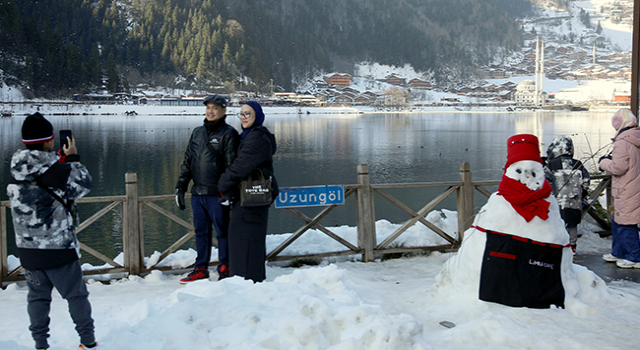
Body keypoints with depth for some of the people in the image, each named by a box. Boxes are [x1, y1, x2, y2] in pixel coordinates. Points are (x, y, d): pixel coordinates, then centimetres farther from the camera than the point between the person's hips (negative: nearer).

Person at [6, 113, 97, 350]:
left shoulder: (16, 174, 1)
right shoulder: (54, 171, -19)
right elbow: (84, 184, -7)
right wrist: (73, 159, 4)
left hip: (28, 250, 5)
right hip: (58, 249, -5)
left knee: (38, 297, 16)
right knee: (76, 295, 9)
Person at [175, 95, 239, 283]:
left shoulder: (228, 133, -4)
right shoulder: (197, 132, 15)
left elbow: (231, 165, -9)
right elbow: (187, 161, 19)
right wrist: (180, 187, 13)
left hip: (217, 194, -6)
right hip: (197, 192, 6)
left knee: (222, 231, 2)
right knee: (201, 232, 11)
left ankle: (225, 269, 13)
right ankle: (200, 269, 21)